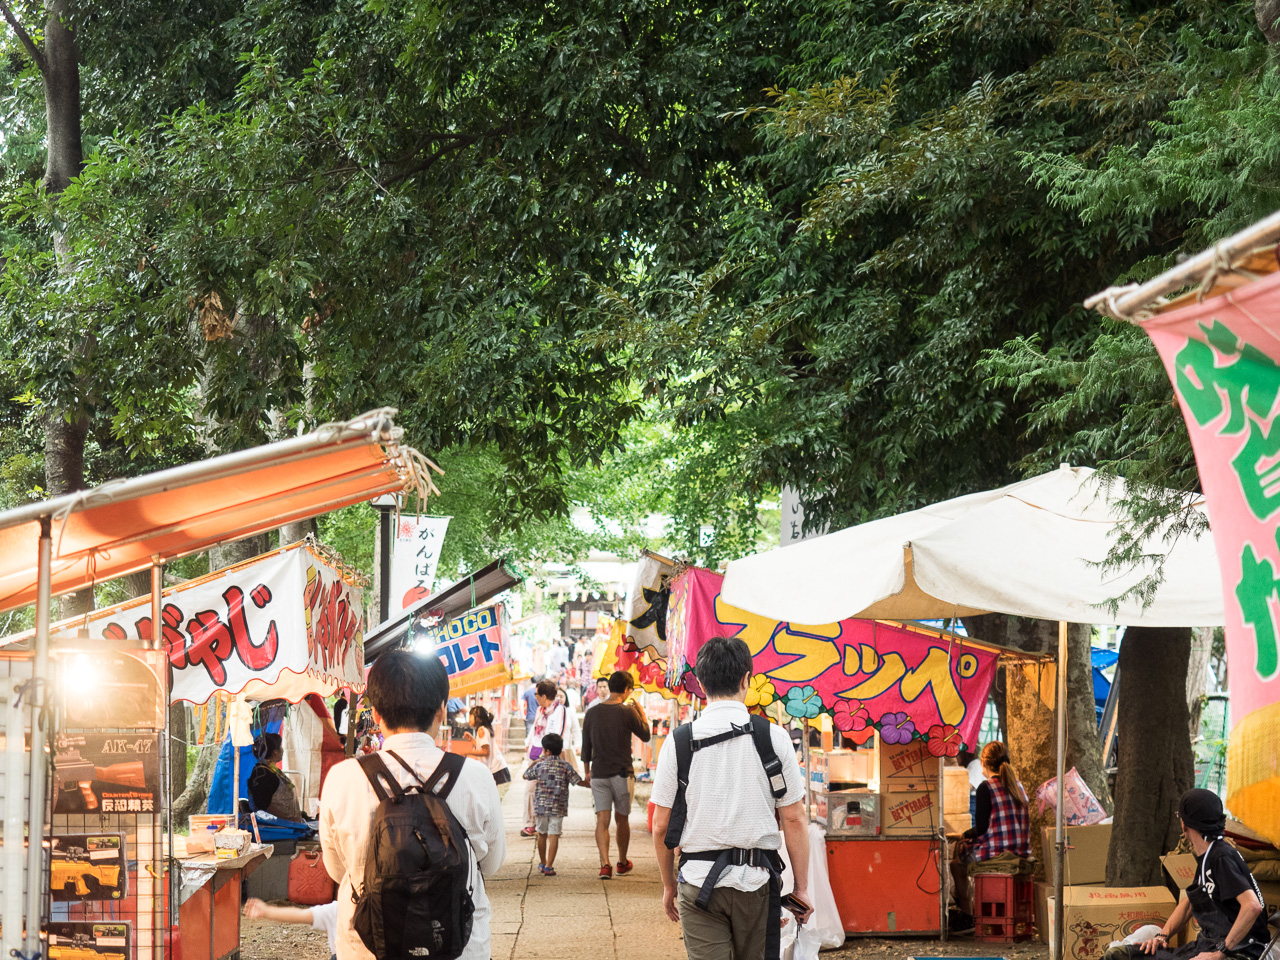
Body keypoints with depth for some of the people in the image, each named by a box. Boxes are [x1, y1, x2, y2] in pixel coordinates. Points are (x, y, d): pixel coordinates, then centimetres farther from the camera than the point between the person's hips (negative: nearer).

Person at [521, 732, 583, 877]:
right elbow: (579, 782, -6)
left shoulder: (539, 765, -1)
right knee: (554, 836, -3)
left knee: (542, 835, 17)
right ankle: (549, 866, -11)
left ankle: (542, 864, 30)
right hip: (558, 808, -1)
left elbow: (525, 775, 15)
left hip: (541, 806, 1)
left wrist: (533, 763, 28)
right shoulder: (565, 766, -2)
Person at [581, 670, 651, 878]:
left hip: (598, 774, 2)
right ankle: (622, 863, 27)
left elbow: (586, 746, 8)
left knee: (602, 820, -2)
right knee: (622, 818, 13)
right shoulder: (628, 712, -8)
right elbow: (645, 735, 5)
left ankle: (605, 864, -17)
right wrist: (641, 712, 17)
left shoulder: (593, 713, 3)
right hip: (622, 773, -2)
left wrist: (587, 771, 20)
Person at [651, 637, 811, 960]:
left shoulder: (679, 742, -1)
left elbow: (661, 825, 3)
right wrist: (802, 886, 6)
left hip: (699, 881, 0)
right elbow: (794, 818, -2)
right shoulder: (774, 737, -3)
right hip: (757, 879, 0)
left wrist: (669, 885, 16)